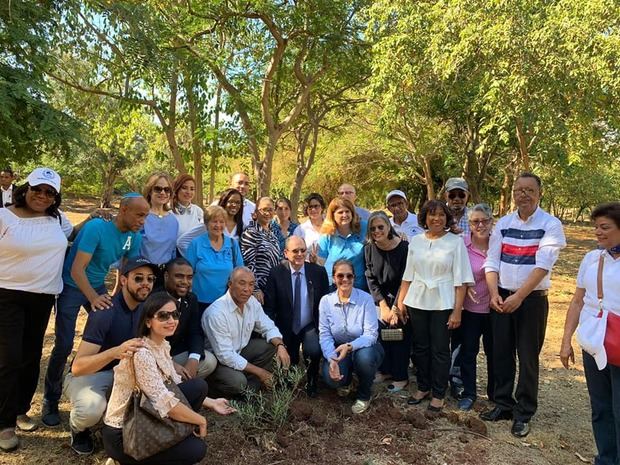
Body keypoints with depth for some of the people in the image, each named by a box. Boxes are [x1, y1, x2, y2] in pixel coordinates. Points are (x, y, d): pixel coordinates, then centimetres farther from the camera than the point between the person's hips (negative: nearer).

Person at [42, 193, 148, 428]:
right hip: (71, 287, -6)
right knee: (64, 346, -7)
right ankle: (50, 401, 12)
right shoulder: (96, 228, -28)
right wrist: (93, 298, -46)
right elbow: (77, 269, -32)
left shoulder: (134, 237, -8)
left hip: (98, 286, 6)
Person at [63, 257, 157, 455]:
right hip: (86, 375, -6)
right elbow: (77, 367, -33)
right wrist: (115, 352, -49)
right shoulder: (105, 313, -27)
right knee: (91, 409, -36)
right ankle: (79, 429, 2)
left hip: (120, 371, 6)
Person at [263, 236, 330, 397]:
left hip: (310, 327, -1)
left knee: (313, 351, -28)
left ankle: (311, 382, 3)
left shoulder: (318, 271, -5)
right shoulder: (276, 273, -6)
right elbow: (269, 307, -5)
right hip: (286, 329, 1)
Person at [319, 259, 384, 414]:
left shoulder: (365, 299, -16)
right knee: (330, 377, -27)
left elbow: (371, 334, -20)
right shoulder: (326, 301, -8)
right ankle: (345, 381, 15)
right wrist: (332, 359, -27)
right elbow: (324, 334, -10)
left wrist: (350, 346, -38)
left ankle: (364, 396, -3)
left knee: (364, 356, -36)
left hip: (364, 347, -1)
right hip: (339, 349, 2)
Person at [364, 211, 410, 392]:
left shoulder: (403, 247, -21)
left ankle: (400, 377, 19)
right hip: (381, 298, 4)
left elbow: (405, 281, -18)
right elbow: (371, 279, -5)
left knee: (400, 335, 2)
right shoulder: (369, 248, -7)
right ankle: (385, 370, 28)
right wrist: (383, 306, -11)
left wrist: (396, 309, -17)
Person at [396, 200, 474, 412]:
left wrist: (457, 310, -11)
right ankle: (423, 388, 29)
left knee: (440, 350, 4)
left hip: (443, 304, -3)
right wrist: (401, 301, 7)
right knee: (420, 347, 11)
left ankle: (438, 394, 19)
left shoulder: (456, 242, -4)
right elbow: (408, 275, 11)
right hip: (417, 302, 3)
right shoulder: (415, 241, 7)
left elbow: (460, 280, -7)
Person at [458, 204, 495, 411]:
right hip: (471, 308, -1)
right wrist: (466, 286, -18)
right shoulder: (462, 245, -9)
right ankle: (468, 393, 23)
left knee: (494, 352, 15)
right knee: (468, 352, 7)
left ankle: (494, 394, 33)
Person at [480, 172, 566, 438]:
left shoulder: (551, 225, -7)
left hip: (532, 299, -4)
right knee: (501, 353, 11)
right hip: (501, 297, 4)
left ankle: (523, 414, 20)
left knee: (528, 357, 5)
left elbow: (542, 266, -17)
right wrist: (494, 293, -10)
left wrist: (519, 297, -23)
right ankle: (503, 404, 27)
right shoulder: (503, 224, 5)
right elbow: (492, 262, 3)